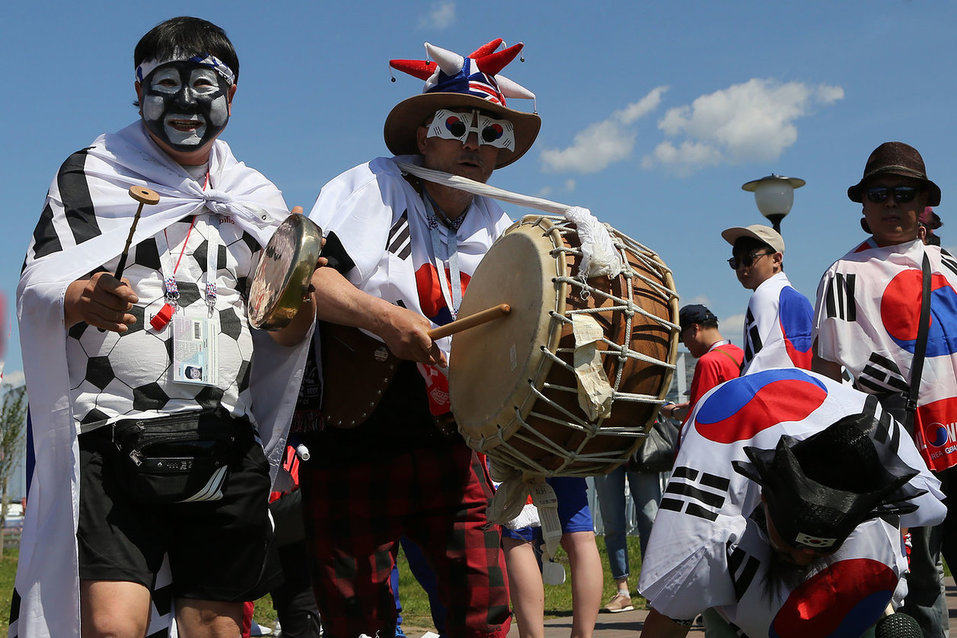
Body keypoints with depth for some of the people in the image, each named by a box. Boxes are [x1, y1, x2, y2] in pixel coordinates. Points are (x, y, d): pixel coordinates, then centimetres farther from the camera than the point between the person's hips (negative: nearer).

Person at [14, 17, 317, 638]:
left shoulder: (257, 198, 18)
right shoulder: (90, 175, 10)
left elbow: (287, 335, 16)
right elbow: (35, 285, 0)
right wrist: (83, 299, -22)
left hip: (226, 447, 3)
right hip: (113, 439, -3)